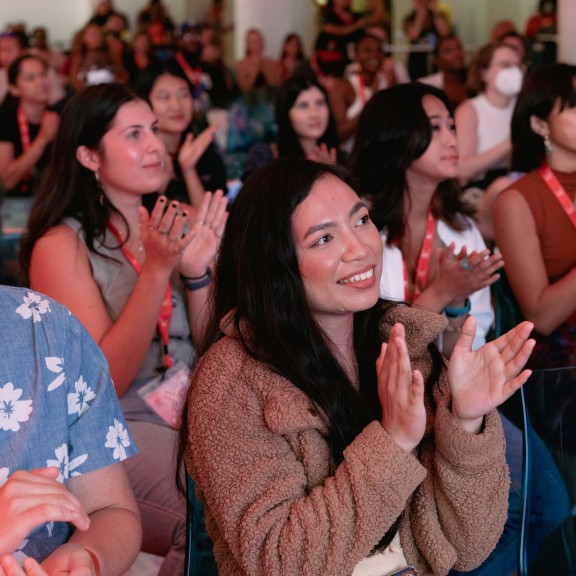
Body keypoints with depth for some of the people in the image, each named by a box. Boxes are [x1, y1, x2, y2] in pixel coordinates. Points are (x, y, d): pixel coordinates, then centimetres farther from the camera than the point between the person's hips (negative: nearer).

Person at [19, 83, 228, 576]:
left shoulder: (172, 225, 10)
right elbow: (105, 381, -15)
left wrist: (197, 271, -9)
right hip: (117, 431, -6)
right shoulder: (62, 246, -7)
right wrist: (156, 270, -22)